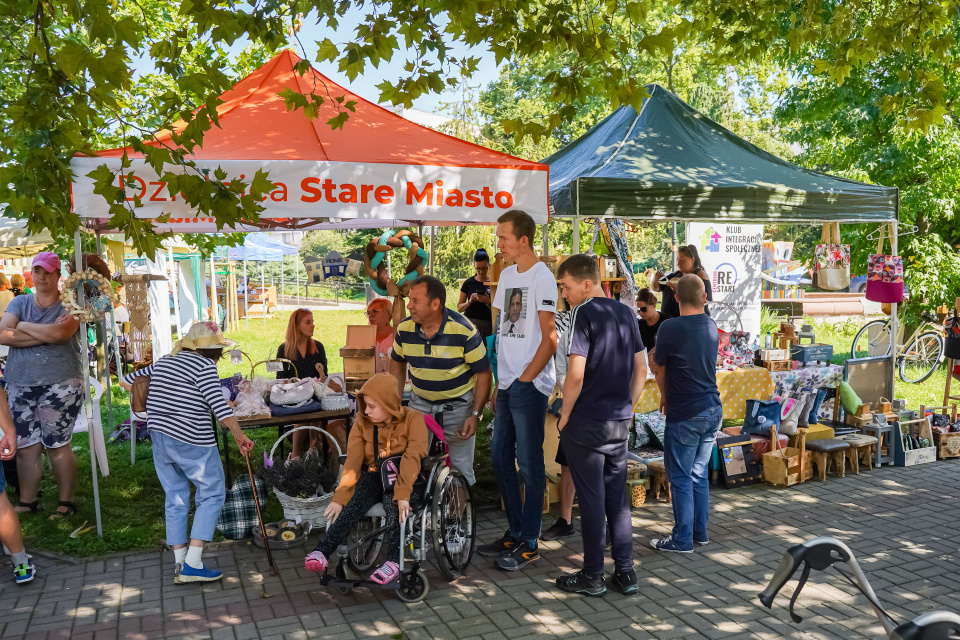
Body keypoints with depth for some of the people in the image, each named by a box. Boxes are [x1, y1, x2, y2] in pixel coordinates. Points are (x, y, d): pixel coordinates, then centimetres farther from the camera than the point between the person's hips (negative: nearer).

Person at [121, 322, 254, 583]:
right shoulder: (204, 366, -9)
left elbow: (127, 381, 23)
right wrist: (240, 436, -13)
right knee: (212, 494, 4)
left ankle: (179, 563, 17)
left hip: (159, 437, 8)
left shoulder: (163, 362, 15)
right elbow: (220, 407, -17)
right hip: (192, 441, -7)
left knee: (175, 498, 14)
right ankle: (192, 564, -1)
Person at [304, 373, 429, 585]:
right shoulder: (362, 422, 3)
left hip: (407, 480, -3)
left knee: (393, 500, -36)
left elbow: (413, 458, -21)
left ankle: (394, 562, -42)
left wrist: (402, 495, -34)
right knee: (354, 500, -29)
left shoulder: (413, 419, -8)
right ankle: (321, 552, -38)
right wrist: (339, 498, -20)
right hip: (374, 477, 3)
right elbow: (353, 461, -7)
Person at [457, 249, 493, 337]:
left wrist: (488, 302, -12)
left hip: (487, 324, 0)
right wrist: (470, 301, -7)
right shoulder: (468, 283, 9)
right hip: (469, 322, 1)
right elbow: (459, 308, 11)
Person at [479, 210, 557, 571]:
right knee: (500, 458, 13)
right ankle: (514, 533, 26)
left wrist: (525, 379, -14)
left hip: (530, 386, -8)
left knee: (529, 463, 0)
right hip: (507, 383, 8)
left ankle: (529, 543, 10)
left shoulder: (542, 277, -10)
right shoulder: (507, 275, 15)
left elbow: (550, 338, -13)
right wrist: (500, 383, 15)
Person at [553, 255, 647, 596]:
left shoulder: (583, 313, -14)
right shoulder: (625, 313, 8)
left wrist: (565, 415, -9)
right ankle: (626, 573, 19)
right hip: (620, 422, 7)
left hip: (586, 423, -7)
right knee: (617, 497, 14)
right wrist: (626, 407, 17)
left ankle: (592, 576, 14)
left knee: (592, 500, 3)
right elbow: (641, 368, 12)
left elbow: (576, 374, -21)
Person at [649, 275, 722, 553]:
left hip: (684, 415, -7)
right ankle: (700, 532, 24)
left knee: (681, 478, 2)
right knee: (699, 474, 16)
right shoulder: (711, 326, 6)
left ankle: (682, 539, 8)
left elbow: (659, 369, -2)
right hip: (713, 410, 7)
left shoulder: (670, 328, -14)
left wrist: (665, 396, 17)